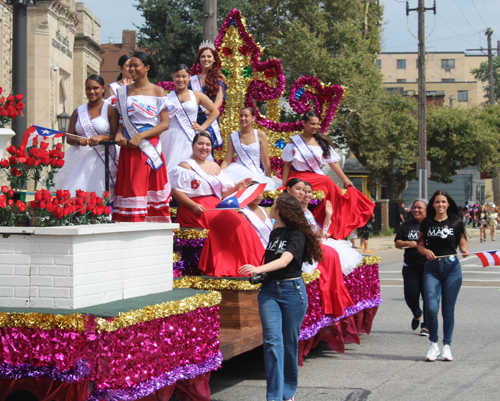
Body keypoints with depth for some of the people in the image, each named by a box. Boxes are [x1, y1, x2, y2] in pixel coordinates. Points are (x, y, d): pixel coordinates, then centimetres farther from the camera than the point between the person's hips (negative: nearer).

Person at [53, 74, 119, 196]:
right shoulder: (78, 112, 15)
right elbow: (69, 137, 13)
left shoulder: (110, 111, 4)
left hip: (103, 158, -3)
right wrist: (78, 141, -9)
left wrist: (101, 137, -19)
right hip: (80, 158, 3)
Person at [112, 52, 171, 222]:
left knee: (151, 191, -7)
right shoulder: (123, 91, 14)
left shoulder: (158, 91, 2)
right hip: (128, 149, 4)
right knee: (129, 188, -2)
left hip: (150, 147, -4)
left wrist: (141, 136, -12)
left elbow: (165, 124, -3)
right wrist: (119, 134, -2)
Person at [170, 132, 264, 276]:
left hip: (216, 206, 6)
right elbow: (176, 191, -6)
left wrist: (237, 188, 4)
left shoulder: (215, 167, 24)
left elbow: (223, 192, 23)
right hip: (194, 210, -6)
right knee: (231, 221, -29)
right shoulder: (185, 166, 4)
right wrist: (193, 206, -18)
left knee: (240, 220, -23)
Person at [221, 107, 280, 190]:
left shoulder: (260, 135, 3)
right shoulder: (233, 137, 10)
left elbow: (265, 161, 2)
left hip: (256, 173, -1)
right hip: (237, 172, 2)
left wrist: (269, 180, 1)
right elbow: (227, 161, 8)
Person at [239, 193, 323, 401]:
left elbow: (284, 260, -24)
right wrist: (258, 272, 4)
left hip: (292, 290, -4)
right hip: (269, 290, 5)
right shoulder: (274, 233, 12)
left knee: (290, 342, 5)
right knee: (273, 340, -8)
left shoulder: (297, 235, -9)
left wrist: (259, 269, -38)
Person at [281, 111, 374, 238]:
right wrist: (283, 186, -1)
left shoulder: (321, 142, 12)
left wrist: (345, 180, 4)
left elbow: (333, 162, 10)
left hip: (317, 177, 3)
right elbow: (288, 165, 6)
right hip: (298, 177, -2)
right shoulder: (294, 141, 6)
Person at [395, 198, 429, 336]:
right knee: (410, 296, 2)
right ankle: (417, 314, 34)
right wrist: (407, 243, -10)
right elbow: (397, 243, 10)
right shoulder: (406, 225, 9)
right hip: (411, 267, 3)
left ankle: (426, 325, 10)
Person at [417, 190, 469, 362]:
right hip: (432, 268, 1)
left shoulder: (456, 222, 3)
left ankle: (447, 345, 16)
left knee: (448, 309, 3)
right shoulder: (427, 223, 7)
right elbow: (420, 244, 12)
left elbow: (462, 243, 8)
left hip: (451, 267, -1)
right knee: (431, 307, -11)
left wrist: (465, 251, -14)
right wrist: (426, 251, -9)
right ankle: (434, 345, 5)